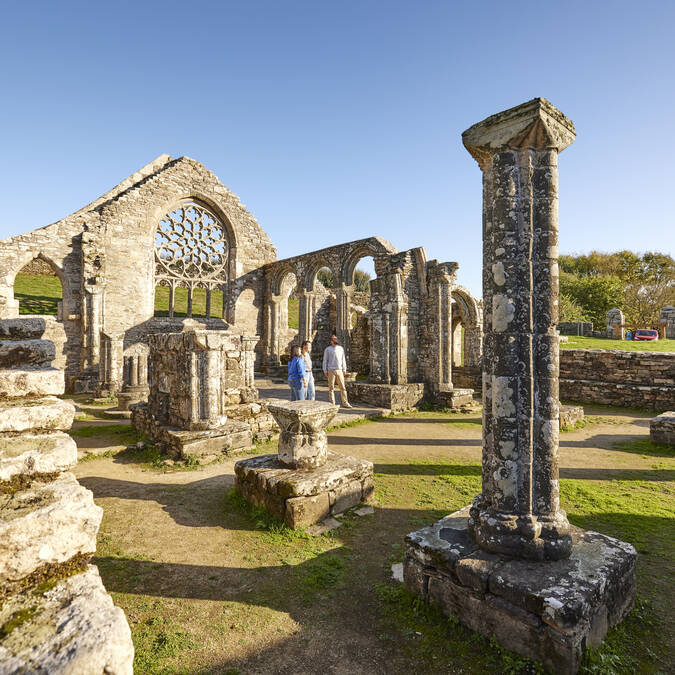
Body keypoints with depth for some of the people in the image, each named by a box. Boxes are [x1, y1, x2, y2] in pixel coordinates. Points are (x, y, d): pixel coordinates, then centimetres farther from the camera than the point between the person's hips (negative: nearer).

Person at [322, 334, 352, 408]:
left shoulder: (340, 348, 13)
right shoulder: (327, 349, 4)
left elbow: (343, 359, 15)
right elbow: (325, 361, 4)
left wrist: (344, 369, 9)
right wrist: (325, 371, -2)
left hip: (339, 370, 3)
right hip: (331, 370, -3)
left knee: (342, 387, 1)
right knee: (331, 388, 0)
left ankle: (345, 403, 6)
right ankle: (332, 403, 7)